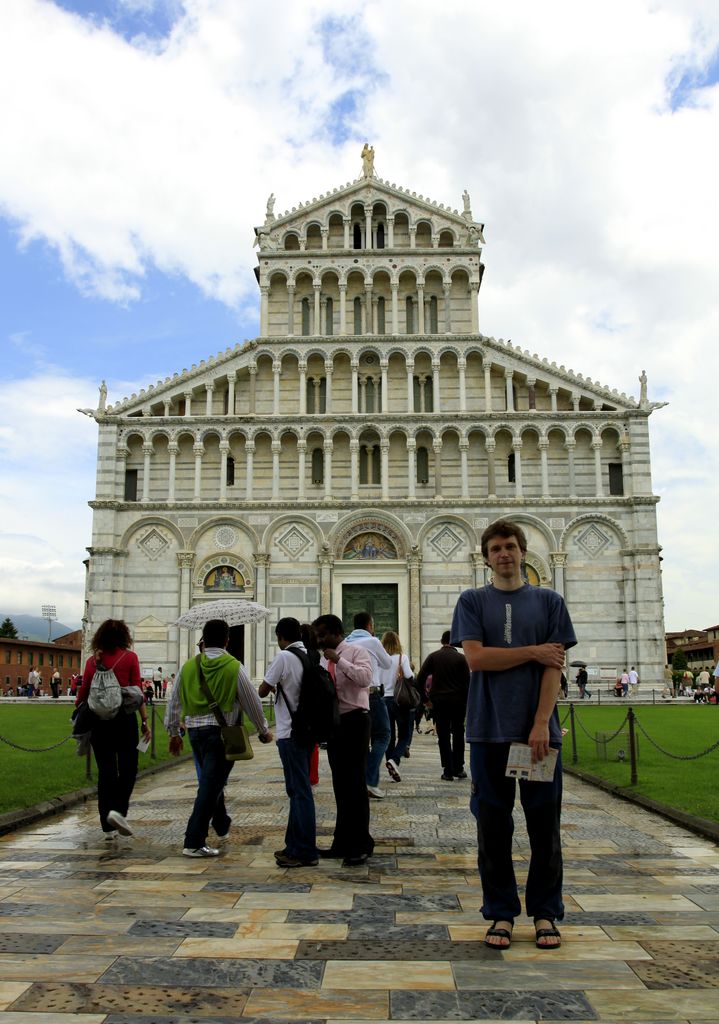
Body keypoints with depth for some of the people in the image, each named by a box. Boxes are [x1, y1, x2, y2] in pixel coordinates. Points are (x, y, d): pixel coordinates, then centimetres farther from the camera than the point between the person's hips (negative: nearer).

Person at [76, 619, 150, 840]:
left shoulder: (93, 660, 5)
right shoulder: (129, 657, -2)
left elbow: (84, 691, 6)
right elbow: (137, 691, -5)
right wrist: (145, 721, -2)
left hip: (98, 719, 3)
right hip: (124, 717, -3)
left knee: (105, 770, 9)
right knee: (128, 767, 9)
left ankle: (108, 827, 13)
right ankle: (118, 810, -11)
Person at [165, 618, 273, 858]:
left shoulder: (188, 666, 4)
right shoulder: (233, 667, -7)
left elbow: (174, 701, 11)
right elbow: (252, 702, -1)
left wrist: (174, 733, 25)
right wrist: (264, 731, 14)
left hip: (195, 730, 5)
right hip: (221, 731, -5)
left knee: (211, 781, 23)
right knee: (210, 785, -3)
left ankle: (222, 825, 40)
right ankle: (194, 842, -5)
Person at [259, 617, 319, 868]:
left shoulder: (284, 657, -13)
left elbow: (263, 691, -8)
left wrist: (272, 685, 13)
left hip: (290, 733, -8)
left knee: (299, 791, -4)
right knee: (298, 789, 15)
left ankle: (306, 852, 1)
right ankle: (295, 845, 24)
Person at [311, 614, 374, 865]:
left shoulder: (356, 651, -6)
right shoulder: (323, 660, 14)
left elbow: (365, 678, -24)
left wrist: (339, 660, -24)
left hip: (354, 721, -7)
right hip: (333, 722, 7)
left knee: (355, 783, -5)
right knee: (340, 785, 12)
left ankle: (361, 845, 3)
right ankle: (342, 843, 21)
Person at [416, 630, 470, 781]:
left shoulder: (433, 657, 2)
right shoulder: (461, 658, -1)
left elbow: (420, 679, -3)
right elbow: (467, 682, -4)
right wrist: (466, 701, 4)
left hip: (439, 701, 1)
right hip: (458, 701, 0)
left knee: (443, 736, 4)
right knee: (458, 735, 12)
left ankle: (448, 771, 2)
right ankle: (458, 769, 12)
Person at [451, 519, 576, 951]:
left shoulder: (548, 601, 7)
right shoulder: (473, 601, 7)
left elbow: (554, 668, 0)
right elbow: (475, 657, -6)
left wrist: (541, 725, -10)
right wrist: (533, 652, -6)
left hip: (539, 730, 0)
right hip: (490, 730, 0)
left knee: (544, 826, 6)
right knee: (493, 827, 6)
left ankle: (545, 914, 21)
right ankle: (501, 914, 19)